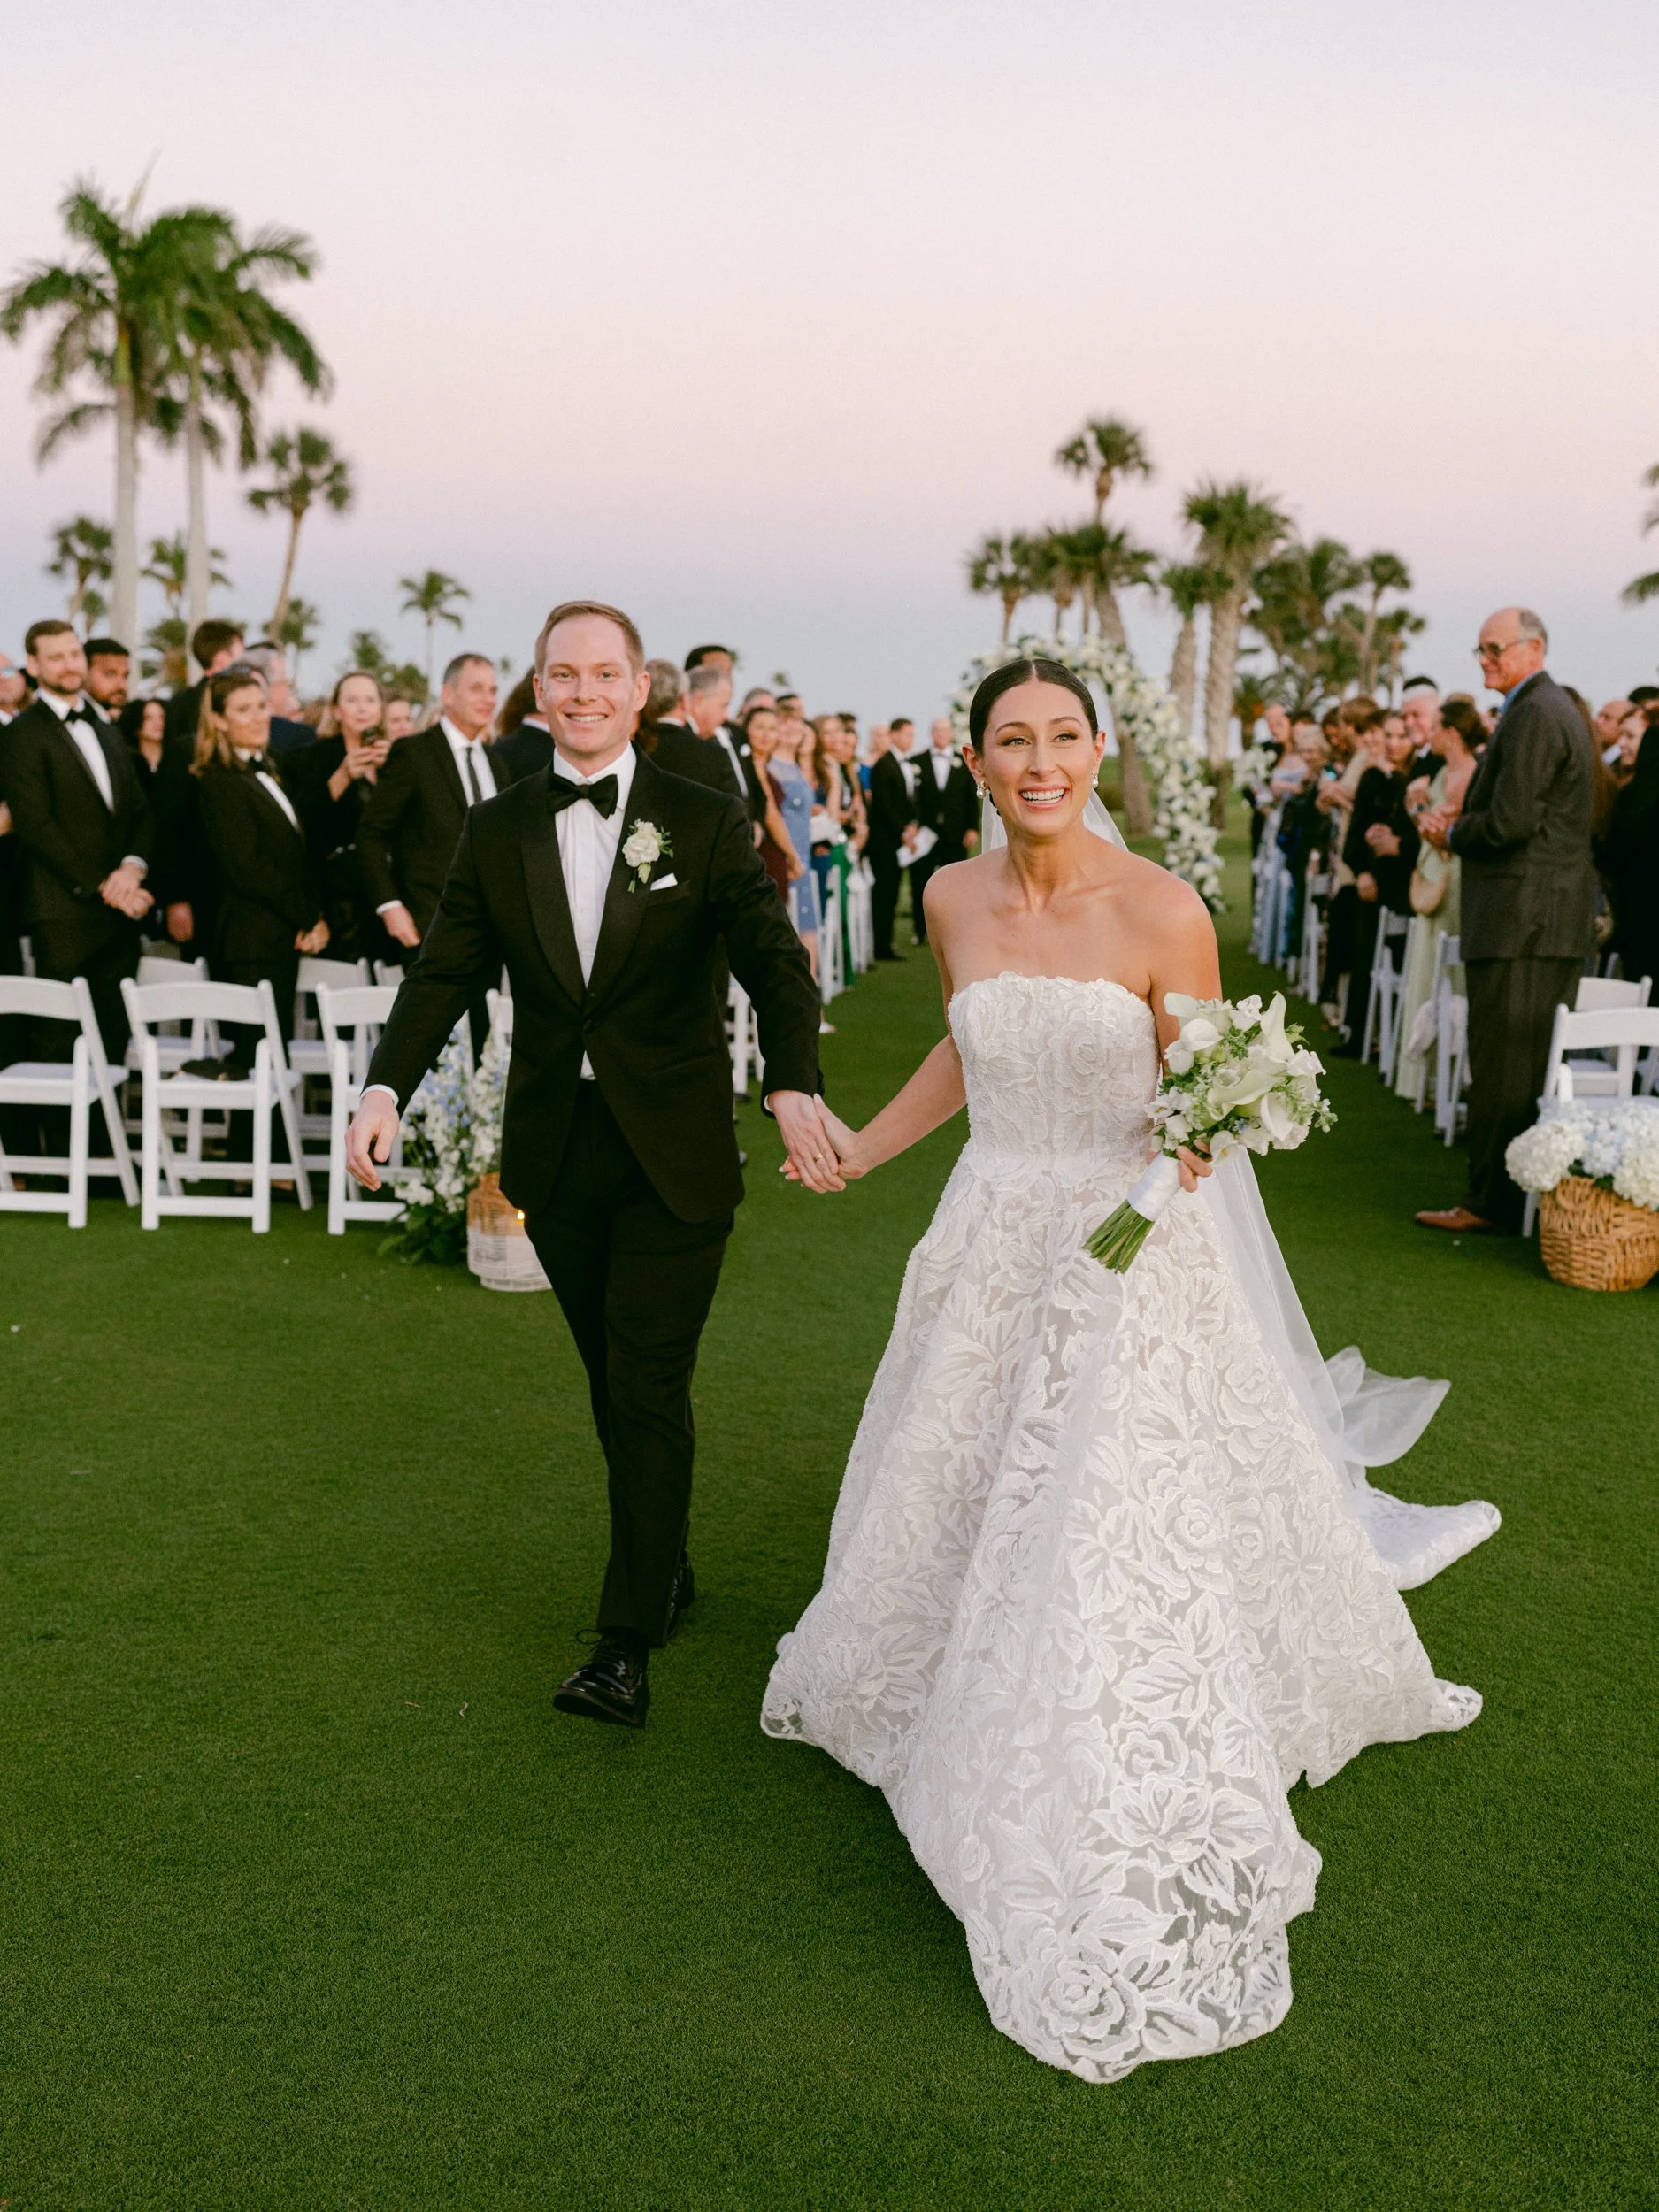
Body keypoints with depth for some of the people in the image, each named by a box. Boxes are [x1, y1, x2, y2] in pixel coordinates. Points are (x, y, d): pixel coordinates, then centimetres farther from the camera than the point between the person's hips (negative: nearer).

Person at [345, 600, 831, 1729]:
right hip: (556, 1158, 4)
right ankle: (669, 1568, 35)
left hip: (674, 1159, -3)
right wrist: (386, 1088, -18)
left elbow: (774, 962, -12)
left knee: (650, 1391, -3)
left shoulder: (707, 823, -3)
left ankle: (627, 1642, 7)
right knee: (614, 1383, 15)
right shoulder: (496, 831, 5)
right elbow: (444, 972, 0)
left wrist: (796, 1087, -30)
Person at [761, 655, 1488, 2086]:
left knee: (1117, 1538, -5)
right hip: (994, 1244, 5)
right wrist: (865, 1146, 21)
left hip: (1129, 1257, -5)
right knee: (952, 1502, 19)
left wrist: (1194, 1137, -28)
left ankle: (1138, 1879, 11)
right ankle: (948, 1711, 49)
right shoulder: (955, 901, 0)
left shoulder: (1161, 911, -14)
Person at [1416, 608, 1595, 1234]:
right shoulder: (1558, 708, 20)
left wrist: (1451, 834, -4)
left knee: (1502, 1064, -6)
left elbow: (1511, 821, -21)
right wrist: (1461, 822, 11)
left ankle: (1494, 1201, -2)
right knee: (1536, 1061, 13)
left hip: (1522, 917, -10)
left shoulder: (1532, 715, -14)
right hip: (1554, 916, 10)